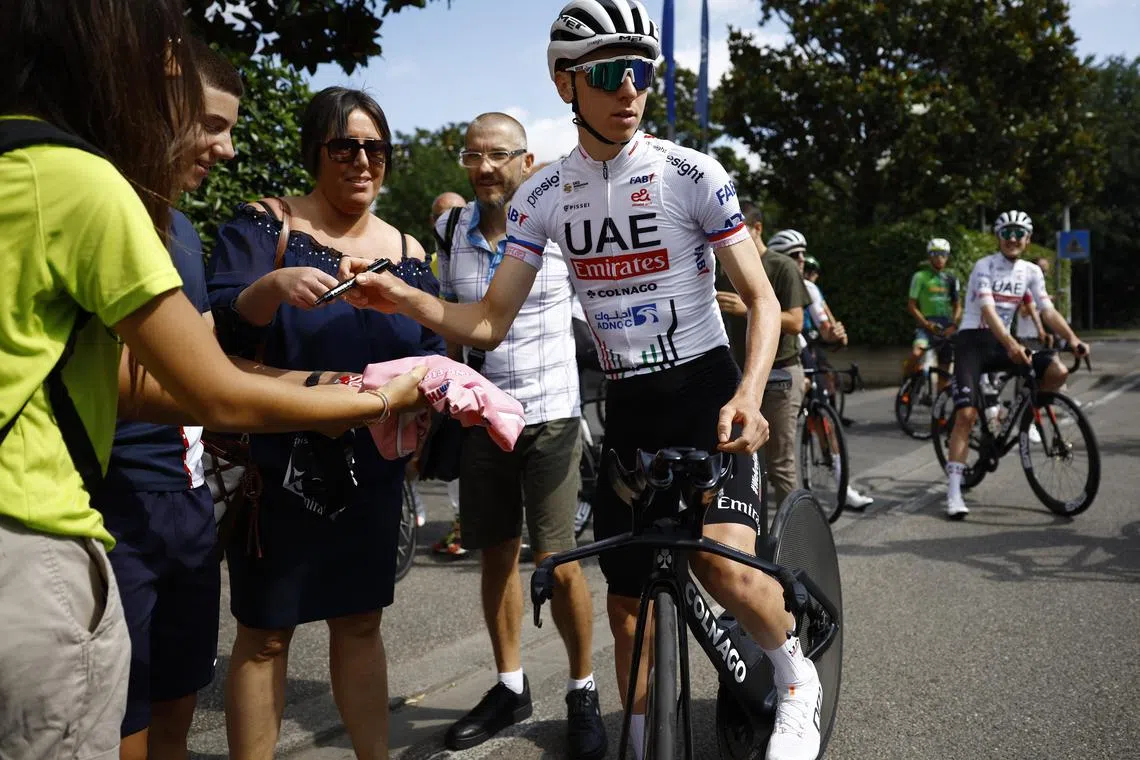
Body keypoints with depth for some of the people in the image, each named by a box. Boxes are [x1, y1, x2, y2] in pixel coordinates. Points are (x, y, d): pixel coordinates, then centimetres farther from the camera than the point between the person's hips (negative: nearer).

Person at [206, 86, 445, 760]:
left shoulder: (407, 252, 7)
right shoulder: (265, 225, -5)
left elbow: (432, 353, 9)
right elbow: (222, 328, -17)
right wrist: (272, 286, -37)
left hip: (371, 471, 4)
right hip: (278, 468, -4)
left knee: (360, 623, 14)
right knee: (265, 635, 4)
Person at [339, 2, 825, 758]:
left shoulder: (691, 173, -10)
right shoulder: (542, 197, -1)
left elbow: (763, 301, -10)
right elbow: (489, 324, -2)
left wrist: (748, 395, -28)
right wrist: (403, 297, -20)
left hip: (707, 390, -3)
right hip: (628, 406, 4)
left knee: (723, 561, -27)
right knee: (627, 597, 11)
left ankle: (798, 679, 5)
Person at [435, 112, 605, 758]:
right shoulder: (453, 230, 6)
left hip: (549, 418, -4)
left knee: (559, 563, -4)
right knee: (496, 557, 11)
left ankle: (584, 692, 16)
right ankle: (510, 687, 28)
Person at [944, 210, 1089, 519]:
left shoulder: (1031, 271, 5)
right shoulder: (984, 267, -12)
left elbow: (1048, 310, -2)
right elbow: (987, 311, -25)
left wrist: (1073, 339, -19)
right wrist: (1011, 344, -40)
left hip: (1002, 342, 5)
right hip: (972, 340, -5)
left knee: (1057, 372, -18)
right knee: (967, 413, -18)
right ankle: (954, 491, -16)